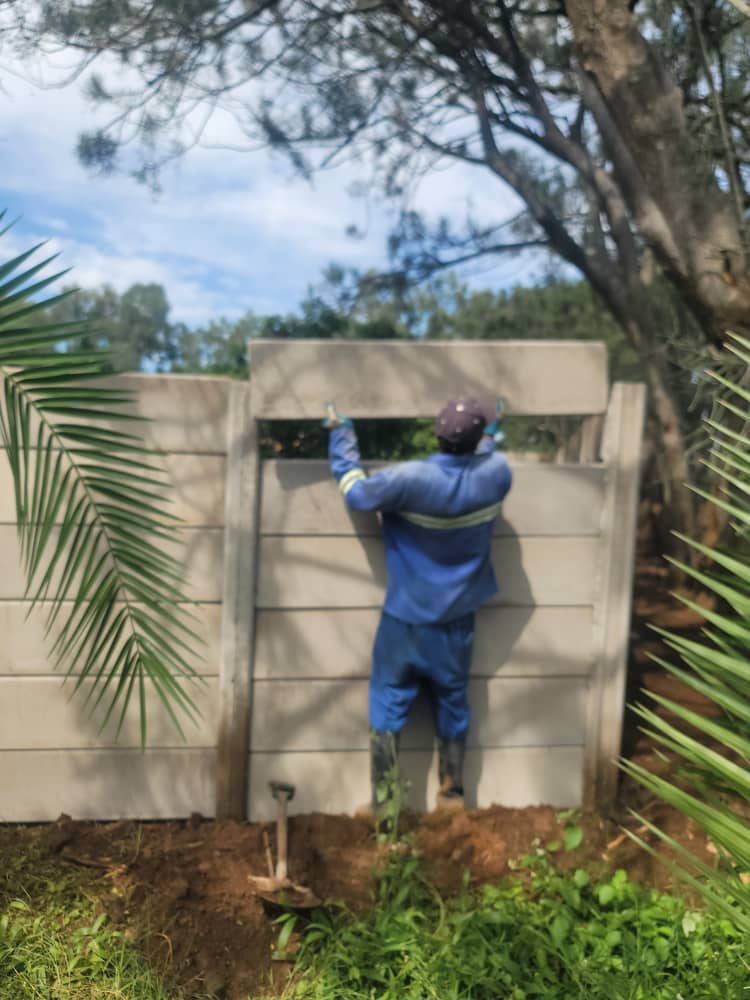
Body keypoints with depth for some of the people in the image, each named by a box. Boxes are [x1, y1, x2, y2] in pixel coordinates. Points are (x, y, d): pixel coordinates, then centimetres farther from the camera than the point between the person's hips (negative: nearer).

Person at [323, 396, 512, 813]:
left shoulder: (409, 478, -24)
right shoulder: (496, 474, -12)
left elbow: (356, 491, -7)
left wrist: (341, 433, 4)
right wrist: (492, 428, 32)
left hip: (405, 619, -3)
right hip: (457, 621, 3)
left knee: (389, 705, 11)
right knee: (453, 703, 19)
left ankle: (384, 804, 18)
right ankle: (453, 795, 31)